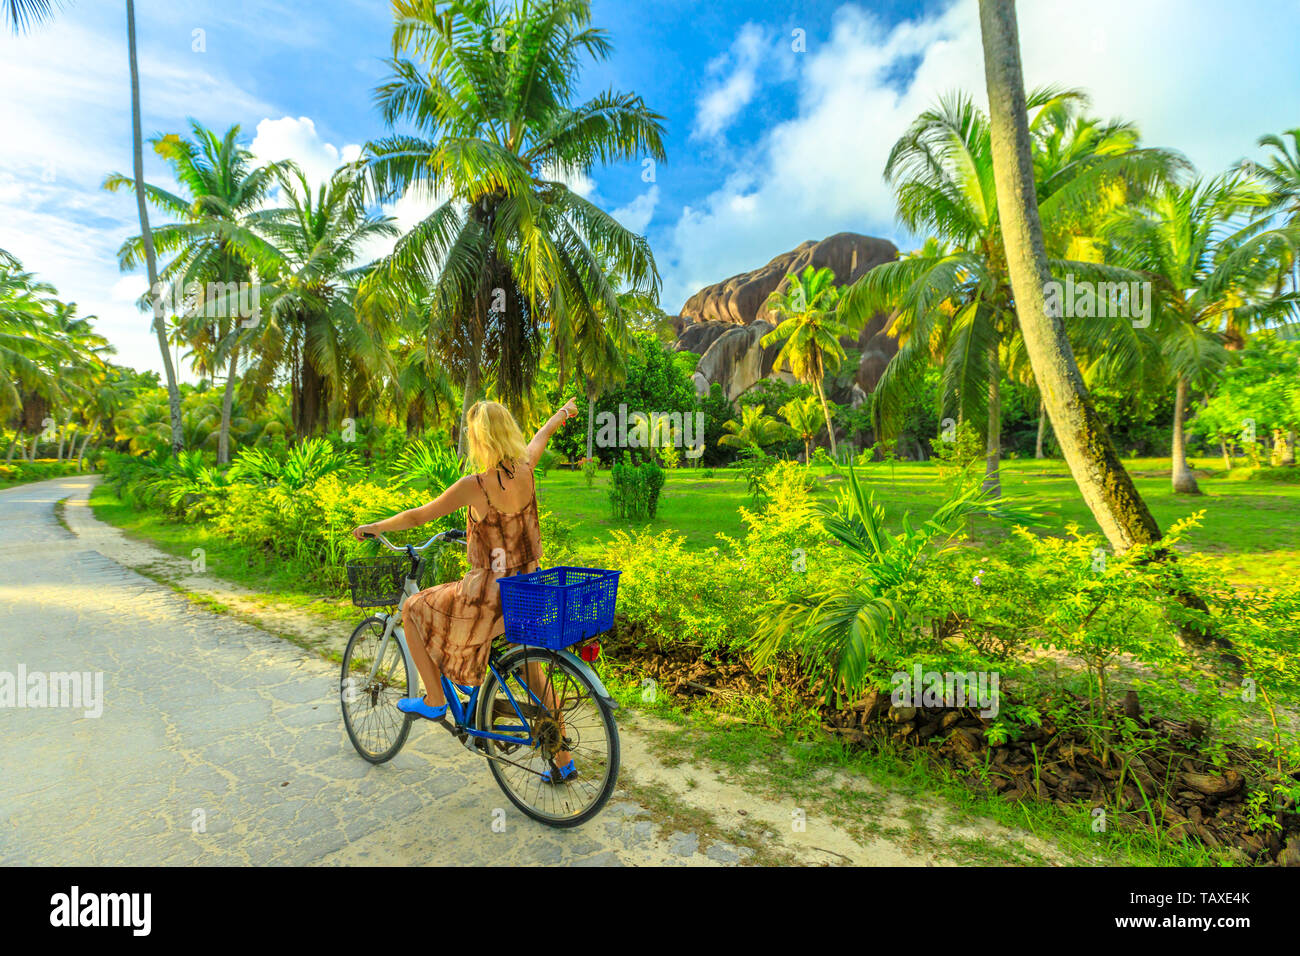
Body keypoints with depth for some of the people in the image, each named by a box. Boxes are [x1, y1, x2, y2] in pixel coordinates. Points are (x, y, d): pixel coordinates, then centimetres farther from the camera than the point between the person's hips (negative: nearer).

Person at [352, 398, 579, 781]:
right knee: (532, 671, 22)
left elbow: (418, 516, -9)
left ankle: (434, 701, 24)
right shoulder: (525, 468, -4)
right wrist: (564, 412, 40)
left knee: (413, 611, 17)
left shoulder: (475, 486, -20)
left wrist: (372, 527, 9)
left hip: (491, 594, -6)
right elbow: (542, 434, 18)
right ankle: (563, 759, 32)